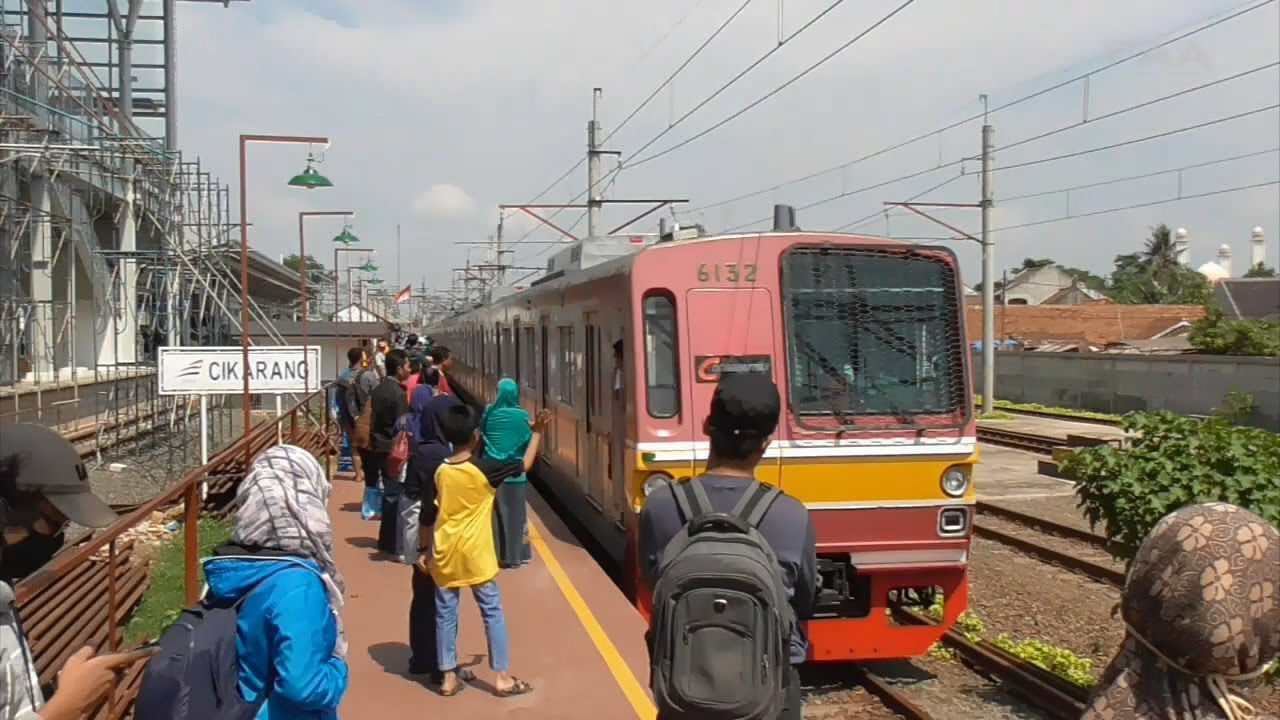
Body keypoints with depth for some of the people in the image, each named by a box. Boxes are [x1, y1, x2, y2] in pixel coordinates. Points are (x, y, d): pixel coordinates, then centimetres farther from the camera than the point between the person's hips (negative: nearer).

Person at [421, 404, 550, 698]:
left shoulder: (441, 472, 0)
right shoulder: (484, 468, -12)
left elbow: (437, 514, 4)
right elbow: (525, 465, -2)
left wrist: (426, 550, 11)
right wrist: (536, 432, 10)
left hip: (444, 551, 4)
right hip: (474, 552, -4)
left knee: (445, 613, 10)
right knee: (492, 612, 6)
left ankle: (448, 677, 16)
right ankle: (503, 677, 9)